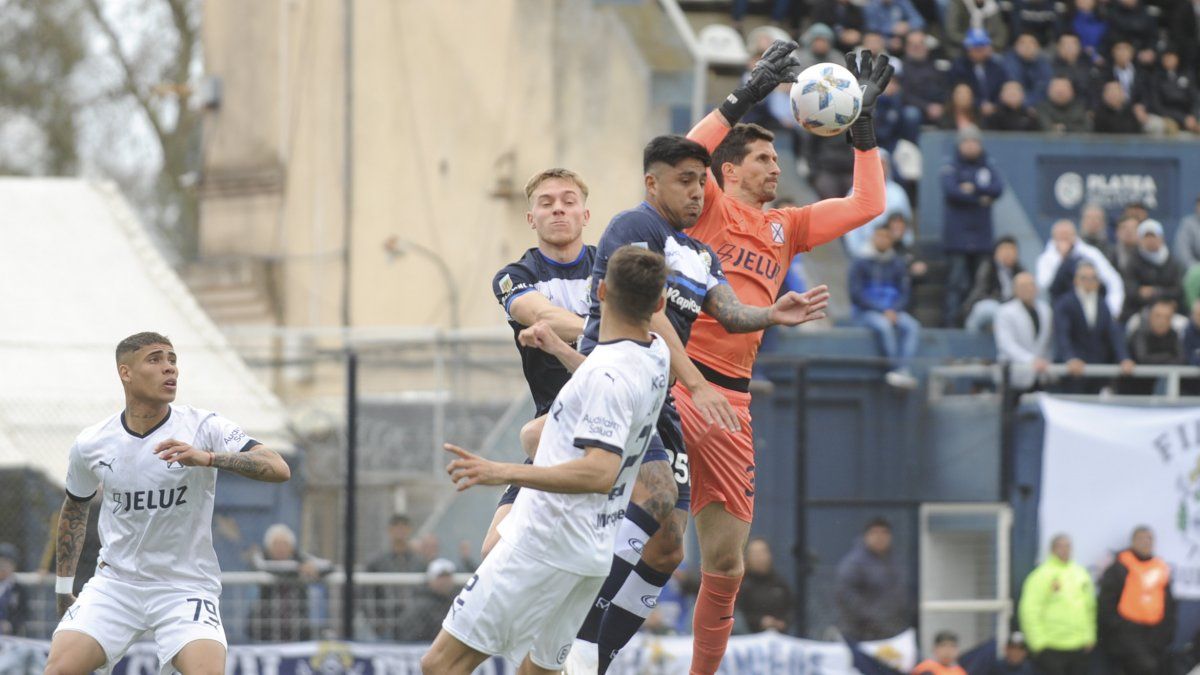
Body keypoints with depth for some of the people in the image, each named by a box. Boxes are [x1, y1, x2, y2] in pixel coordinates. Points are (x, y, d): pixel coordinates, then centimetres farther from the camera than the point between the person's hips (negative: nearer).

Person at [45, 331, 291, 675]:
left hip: (187, 586, -2)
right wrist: (63, 588, 19)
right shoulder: (90, 445, -2)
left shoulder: (205, 428, -11)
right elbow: (74, 510, 17)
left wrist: (207, 458, -39)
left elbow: (279, 469, -25)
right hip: (116, 581, 2)